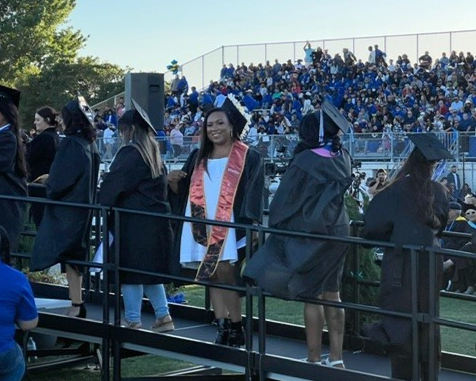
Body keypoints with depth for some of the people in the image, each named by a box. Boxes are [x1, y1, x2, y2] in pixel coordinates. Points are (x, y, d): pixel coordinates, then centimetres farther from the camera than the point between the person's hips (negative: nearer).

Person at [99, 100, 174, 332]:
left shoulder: (130, 153, -14)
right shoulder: (153, 154, 12)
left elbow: (111, 185, -11)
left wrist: (100, 205, 3)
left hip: (133, 222, -8)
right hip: (155, 221, 9)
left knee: (131, 270, -1)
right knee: (150, 270, 15)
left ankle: (133, 320, 2)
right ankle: (163, 316, 12)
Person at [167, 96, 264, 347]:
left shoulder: (248, 158, 1)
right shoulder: (198, 158, 16)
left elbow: (254, 193, -5)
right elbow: (182, 192, 18)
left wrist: (252, 224, -18)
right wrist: (173, 182, -4)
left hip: (229, 229, -5)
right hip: (202, 228, 5)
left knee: (225, 275, -9)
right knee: (212, 278, 3)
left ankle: (235, 330, -2)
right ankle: (223, 327, 6)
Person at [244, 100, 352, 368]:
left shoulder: (305, 160, -16)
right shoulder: (343, 159, 2)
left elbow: (286, 198, -8)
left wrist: (274, 223, 8)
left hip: (309, 234, -6)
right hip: (337, 230, 6)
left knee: (311, 298, 0)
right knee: (332, 295, 12)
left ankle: (314, 360, 4)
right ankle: (336, 359, 13)